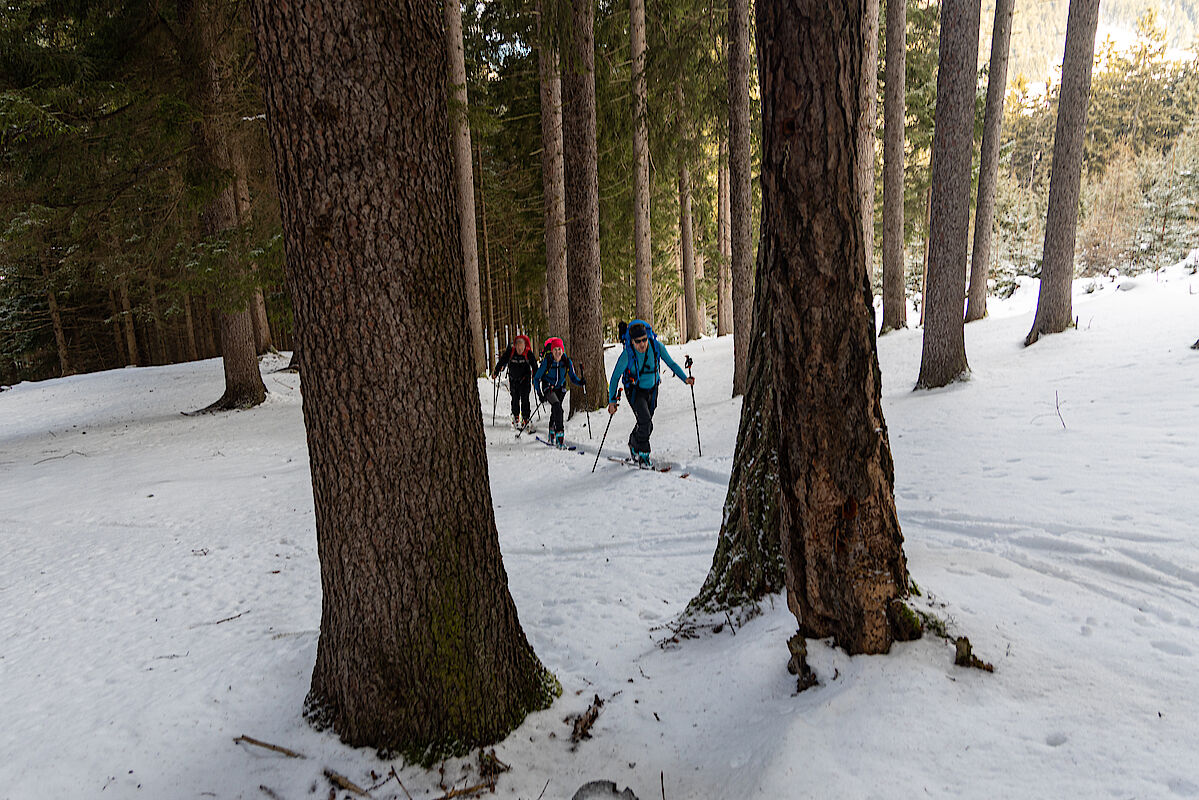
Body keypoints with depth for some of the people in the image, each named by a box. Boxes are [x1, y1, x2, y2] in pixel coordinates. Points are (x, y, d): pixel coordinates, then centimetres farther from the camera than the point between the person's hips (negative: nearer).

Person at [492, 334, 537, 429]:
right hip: (513, 379, 1)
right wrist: (495, 372, 2)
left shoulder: (529, 354, -14)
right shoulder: (510, 352, -13)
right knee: (515, 399, 5)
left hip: (525, 379, -1)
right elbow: (501, 362, 0)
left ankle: (525, 418, 0)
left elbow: (534, 367, -4)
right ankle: (516, 417, 22)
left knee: (524, 399, -7)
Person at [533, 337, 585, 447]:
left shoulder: (567, 362, -13)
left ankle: (552, 434, 35)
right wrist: (539, 394, -19)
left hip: (560, 388, 4)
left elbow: (573, 376, -2)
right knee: (557, 406, -26)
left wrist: (580, 382, -24)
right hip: (548, 388, -4)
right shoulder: (547, 362, -21)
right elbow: (536, 378, -11)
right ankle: (559, 434, -28)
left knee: (555, 410, 11)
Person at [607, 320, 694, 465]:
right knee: (645, 422, -20)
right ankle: (642, 452, 2)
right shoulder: (627, 354, -25)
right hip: (635, 391, -4)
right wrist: (612, 400, -21)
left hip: (652, 389, 4)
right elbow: (615, 377, -16)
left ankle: (633, 444, 43)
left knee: (647, 425, 14)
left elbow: (671, 363, -5)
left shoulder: (656, 346, -19)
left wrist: (685, 378, -17)